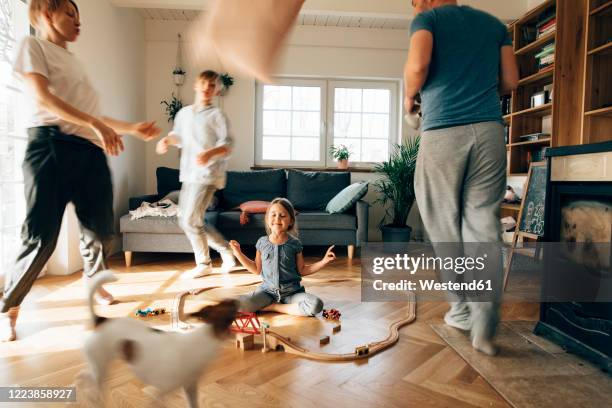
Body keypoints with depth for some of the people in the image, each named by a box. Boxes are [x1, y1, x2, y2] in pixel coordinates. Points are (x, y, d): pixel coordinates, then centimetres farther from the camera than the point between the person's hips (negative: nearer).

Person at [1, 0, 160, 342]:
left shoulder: (74, 61, 27)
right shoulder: (34, 46, 6)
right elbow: (41, 97, -10)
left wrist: (133, 128, 23)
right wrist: (96, 125, -20)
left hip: (91, 152, 7)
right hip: (52, 147, -7)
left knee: (101, 230, 7)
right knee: (41, 236, -7)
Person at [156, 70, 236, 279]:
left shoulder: (217, 115, -4)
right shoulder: (184, 113, 15)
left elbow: (227, 145, -12)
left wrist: (209, 153, -29)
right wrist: (166, 140, 11)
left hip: (207, 174, -8)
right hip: (189, 174, 8)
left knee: (191, 220, -8)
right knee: (185, 220, 10)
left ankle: (203, 264, 13)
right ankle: (226, 250, 20)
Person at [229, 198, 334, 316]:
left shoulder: (294, 244, -1)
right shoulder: (262, 242, 3)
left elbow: (302, 270, 7)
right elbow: (257, 269, 13)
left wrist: (324, 261, -2)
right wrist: (238, 253, 9)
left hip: (291, 292, 0)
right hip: (267, 291, 0)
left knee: (316, 305, -28)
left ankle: (273, 307, -9)